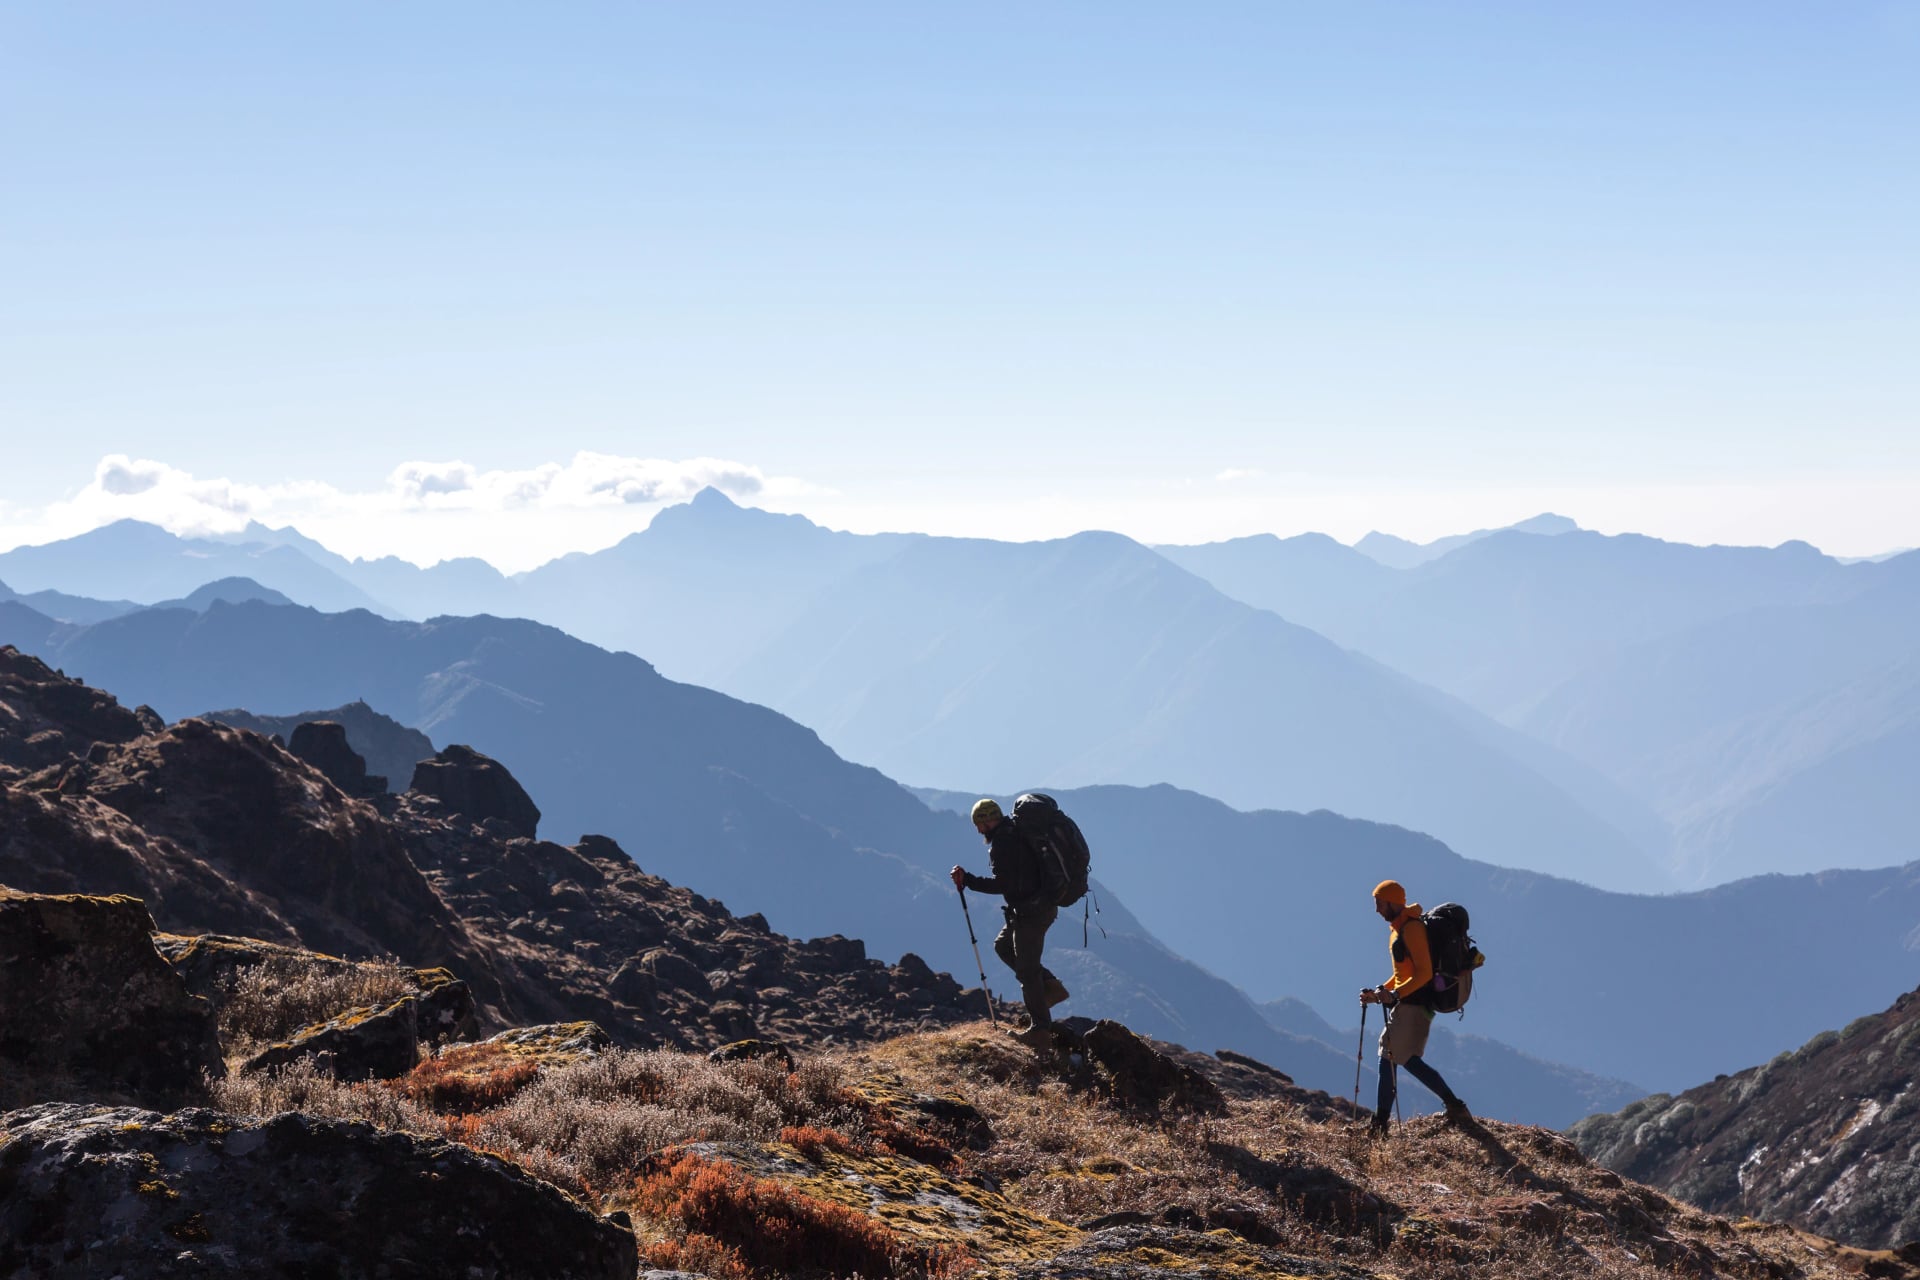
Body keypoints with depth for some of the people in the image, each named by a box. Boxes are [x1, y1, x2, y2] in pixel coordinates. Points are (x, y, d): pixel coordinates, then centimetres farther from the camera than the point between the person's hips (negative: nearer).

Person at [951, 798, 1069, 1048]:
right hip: (1044, 905, 10)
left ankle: (1040, 1031, -3)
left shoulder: (1002, 842, -17)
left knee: (1027, 969, -5)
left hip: (1031, 911, -10)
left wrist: (967, 880, -17)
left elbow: (1002, 884, -23)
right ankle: (1050, 986, 15)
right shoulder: (1017, 833, 13)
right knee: (1003, 945, 21)